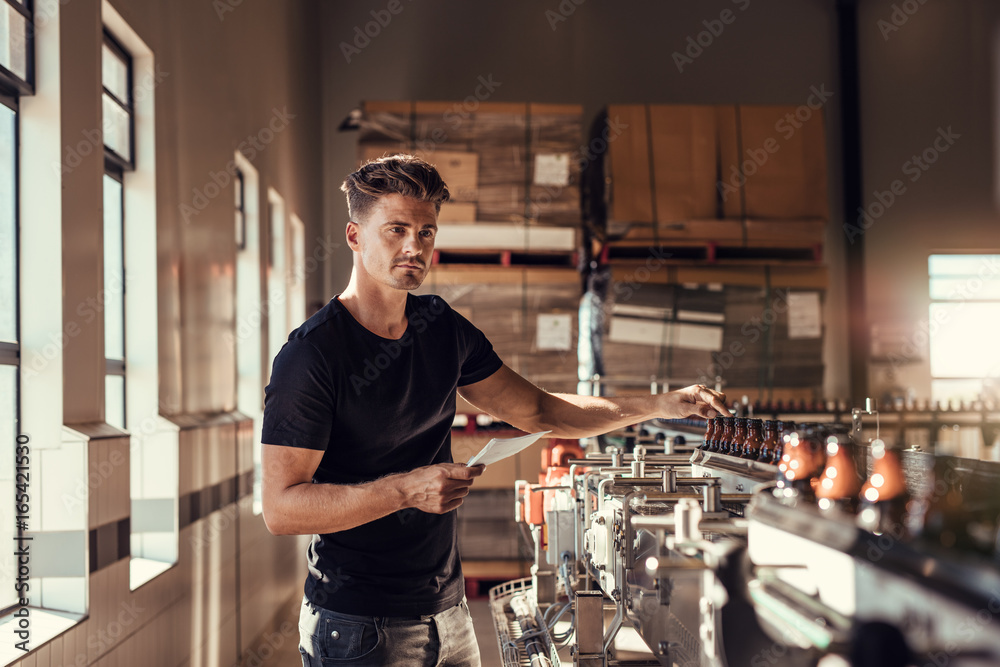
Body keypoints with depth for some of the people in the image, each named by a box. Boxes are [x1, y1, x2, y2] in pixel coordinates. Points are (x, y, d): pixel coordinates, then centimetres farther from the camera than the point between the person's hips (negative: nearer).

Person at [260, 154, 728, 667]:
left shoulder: (442, 328, 5)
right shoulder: (310, 354, -16)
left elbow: (538, 412, 13)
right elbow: (280, 508, -20)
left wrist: (661, 405, 6)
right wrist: (407, 489, -29)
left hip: (448, 612, 7)